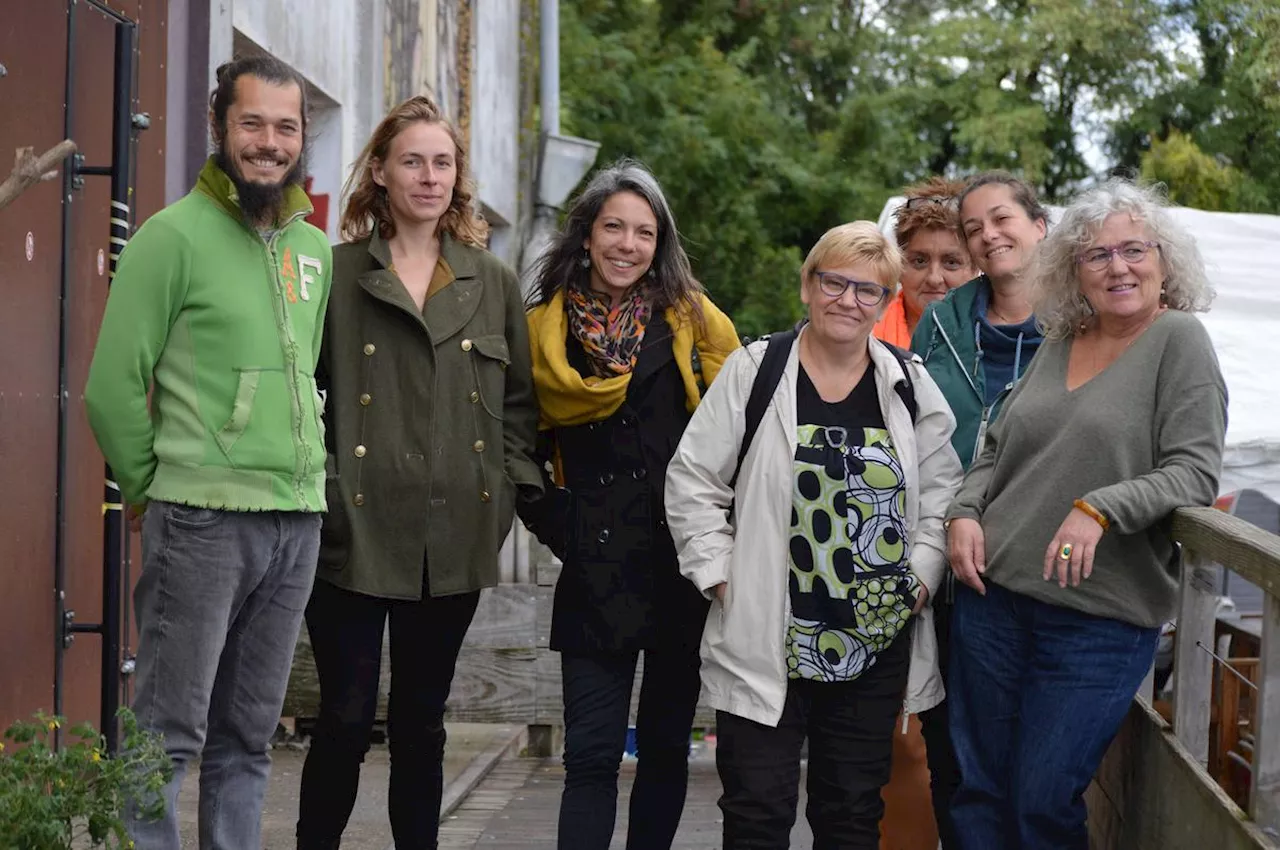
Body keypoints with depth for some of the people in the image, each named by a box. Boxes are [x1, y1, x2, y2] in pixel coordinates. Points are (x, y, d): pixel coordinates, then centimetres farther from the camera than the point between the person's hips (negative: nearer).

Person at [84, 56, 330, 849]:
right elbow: (113, 386, -6)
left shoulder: (314, 250, 14)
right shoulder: (174, 236, -6)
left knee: (248, 737, 12)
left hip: (299, 522, 6)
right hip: (204, 519, -6)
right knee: (170, 733, -4)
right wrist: (155, 492, 1)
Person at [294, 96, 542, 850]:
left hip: (455, 541, 3)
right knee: (347, 718, 0)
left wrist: (509, 488, 3)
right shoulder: (337, 275, 0)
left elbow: (519, 400, 13)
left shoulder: (494, 283, 10)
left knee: (422, 723, 13)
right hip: (358, 534, -3)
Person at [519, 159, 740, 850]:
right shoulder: (543, 330, 4)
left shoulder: (691, 320, 3)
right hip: (596, 569, -1)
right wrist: (554, 522, 5)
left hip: (685, 561, 1)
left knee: (667, 743, 10)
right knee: (592, 753, -5)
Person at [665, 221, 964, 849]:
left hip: (877, 642, 3)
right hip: (767, 638, -2)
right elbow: (692, 481, 0)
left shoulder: (910, 386, 6)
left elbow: (941, 491, 10)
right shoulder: (753, 372, -1)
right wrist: (721, 577, -7)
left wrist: (920, 577, -3)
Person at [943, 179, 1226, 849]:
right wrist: (965, 512, 0)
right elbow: (997, 450, 18)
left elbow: (1194, 472, -12)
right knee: (977, 791, 11)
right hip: (993, 594, 5)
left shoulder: (1178, 341, -5)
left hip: (1100, 622, -5)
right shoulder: (1057, 345, 11)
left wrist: (1100, 510, -24)